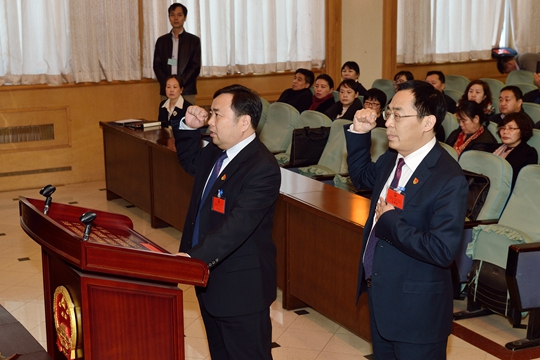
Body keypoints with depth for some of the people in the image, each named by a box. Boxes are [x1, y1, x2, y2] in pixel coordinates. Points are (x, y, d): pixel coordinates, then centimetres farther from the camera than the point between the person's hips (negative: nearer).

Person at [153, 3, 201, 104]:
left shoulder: (194, 40, 6)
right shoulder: (161, 41, 13)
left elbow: (195, 67, 0)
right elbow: (157, 66, 9)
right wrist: (167, 84, -8)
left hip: (187, 91, -2)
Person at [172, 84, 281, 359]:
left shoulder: (262, 168, -25)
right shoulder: (215, 151, 4)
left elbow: (237, 226, -35)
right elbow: (190, 162, 26)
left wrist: (195, 257, -44)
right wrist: (188, 127, 7)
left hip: (241, 289, -9)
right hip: (209, 279, 9)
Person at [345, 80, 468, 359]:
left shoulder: (449, 180, -25)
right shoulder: (391, 158, 1)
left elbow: (443, 251, -30)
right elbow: (362, 177, 22)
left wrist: (389, 221, -22)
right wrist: (359, 133, 5)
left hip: (417, 311, -8)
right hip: (379, 295, 8)